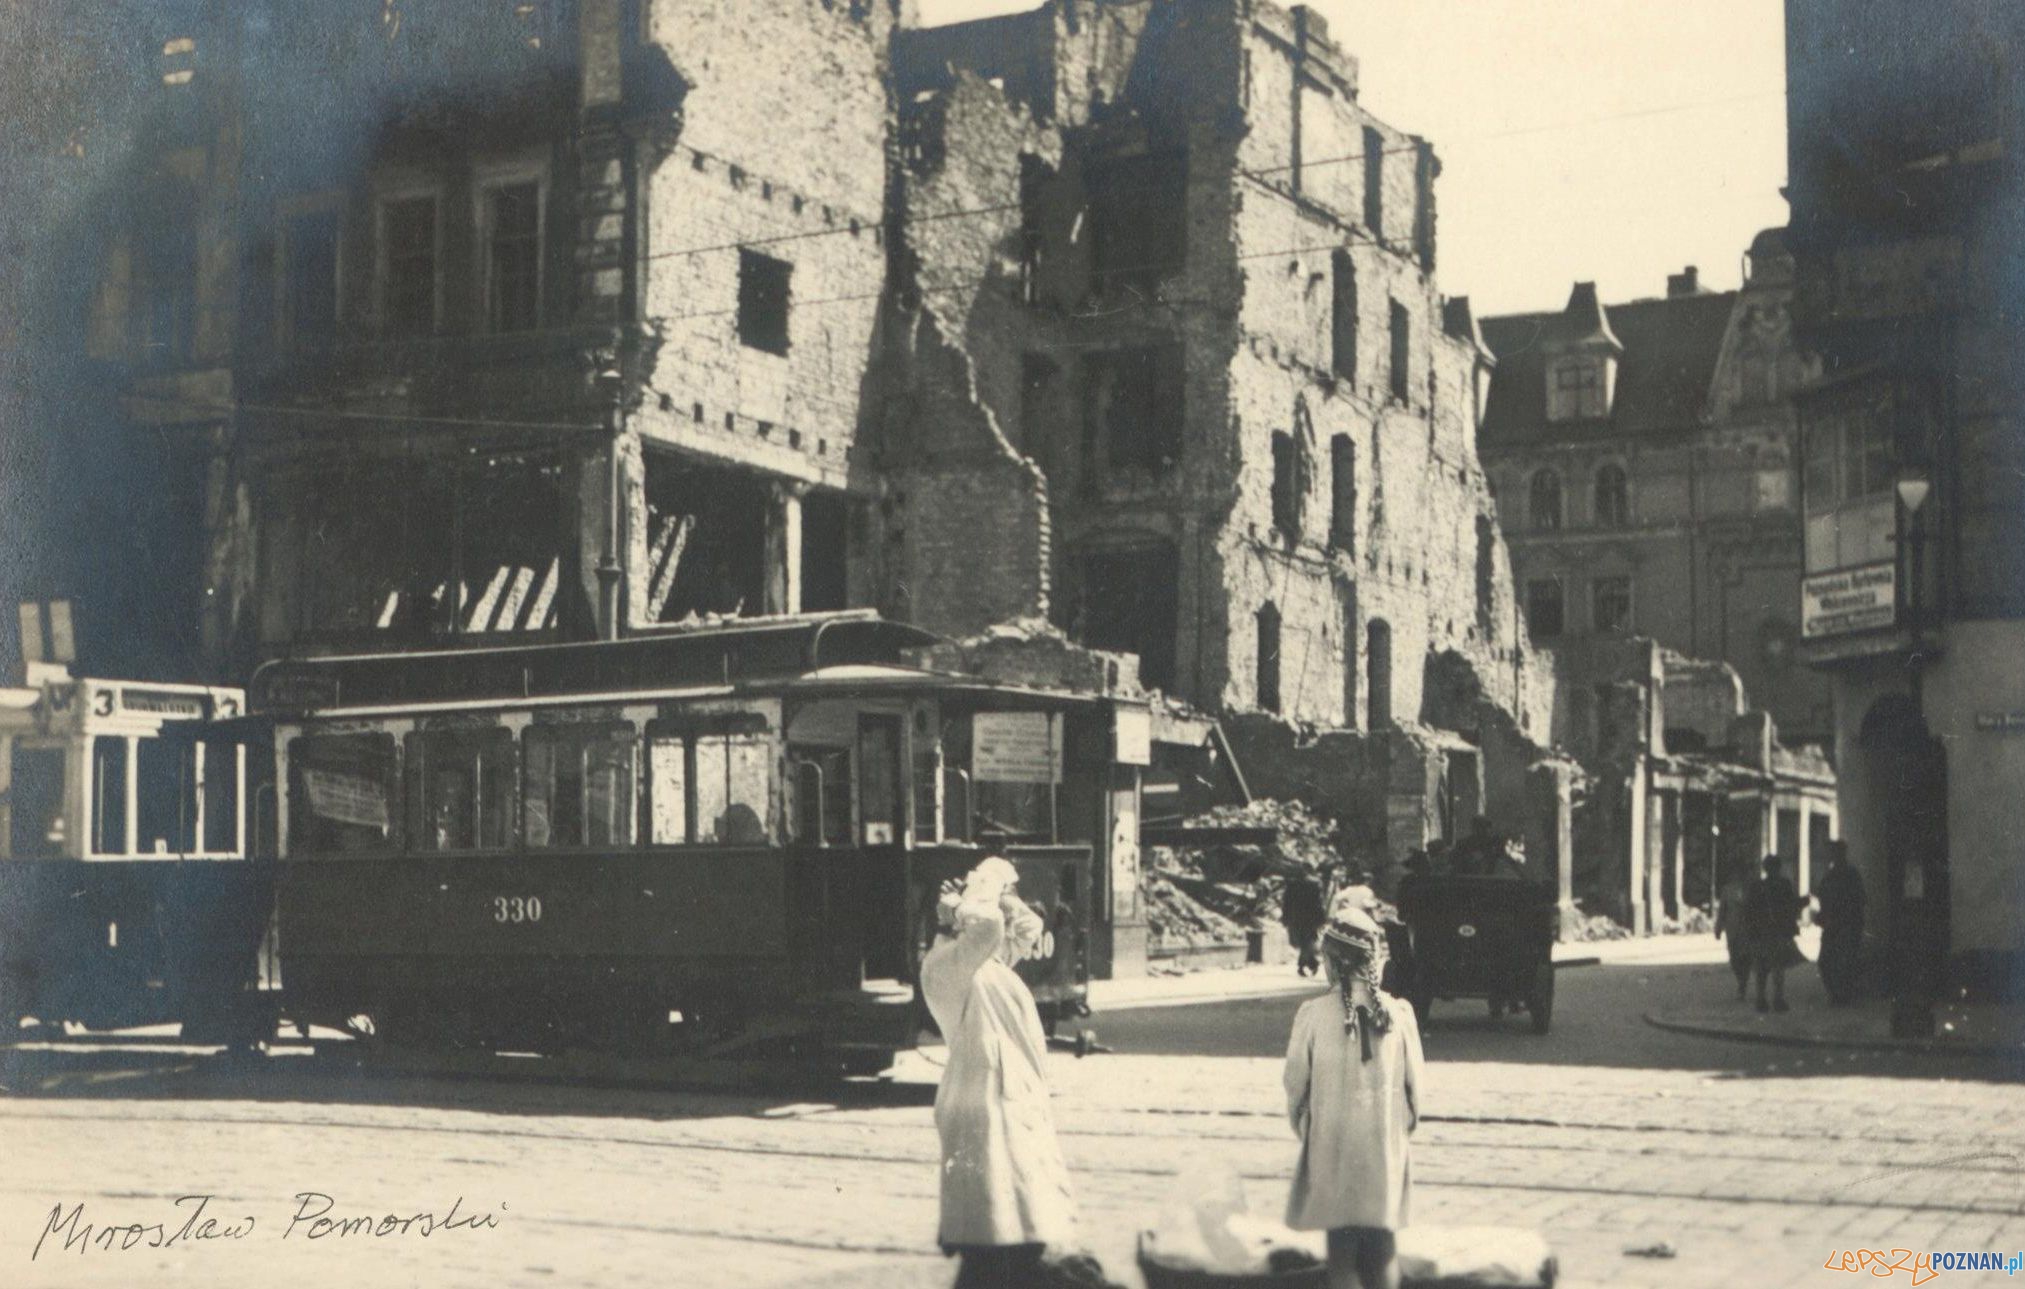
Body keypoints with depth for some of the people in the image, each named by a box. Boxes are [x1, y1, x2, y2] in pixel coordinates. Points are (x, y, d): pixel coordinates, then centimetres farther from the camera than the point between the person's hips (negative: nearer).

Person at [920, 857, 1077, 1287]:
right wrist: (985, 889, -17)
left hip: (1016, 1105, 10)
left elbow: (1029, 928, 30)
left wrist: (1004, 894, 12)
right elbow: (985, 924, -38)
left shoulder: (989, 962, 12)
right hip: (986, 1112, -10)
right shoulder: (948, 962, -17)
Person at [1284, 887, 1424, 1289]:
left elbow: (1296, 1083, -5)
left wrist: (1302, 1127, 14)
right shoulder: (1398, 1014, -9)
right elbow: (1414, 1084, -1)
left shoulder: (1314, 1014, -13)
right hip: (1386, 1147, 1)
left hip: (1331, 1149, -1)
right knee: (1382, 1248, 15)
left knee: (1342, 1253, 8)